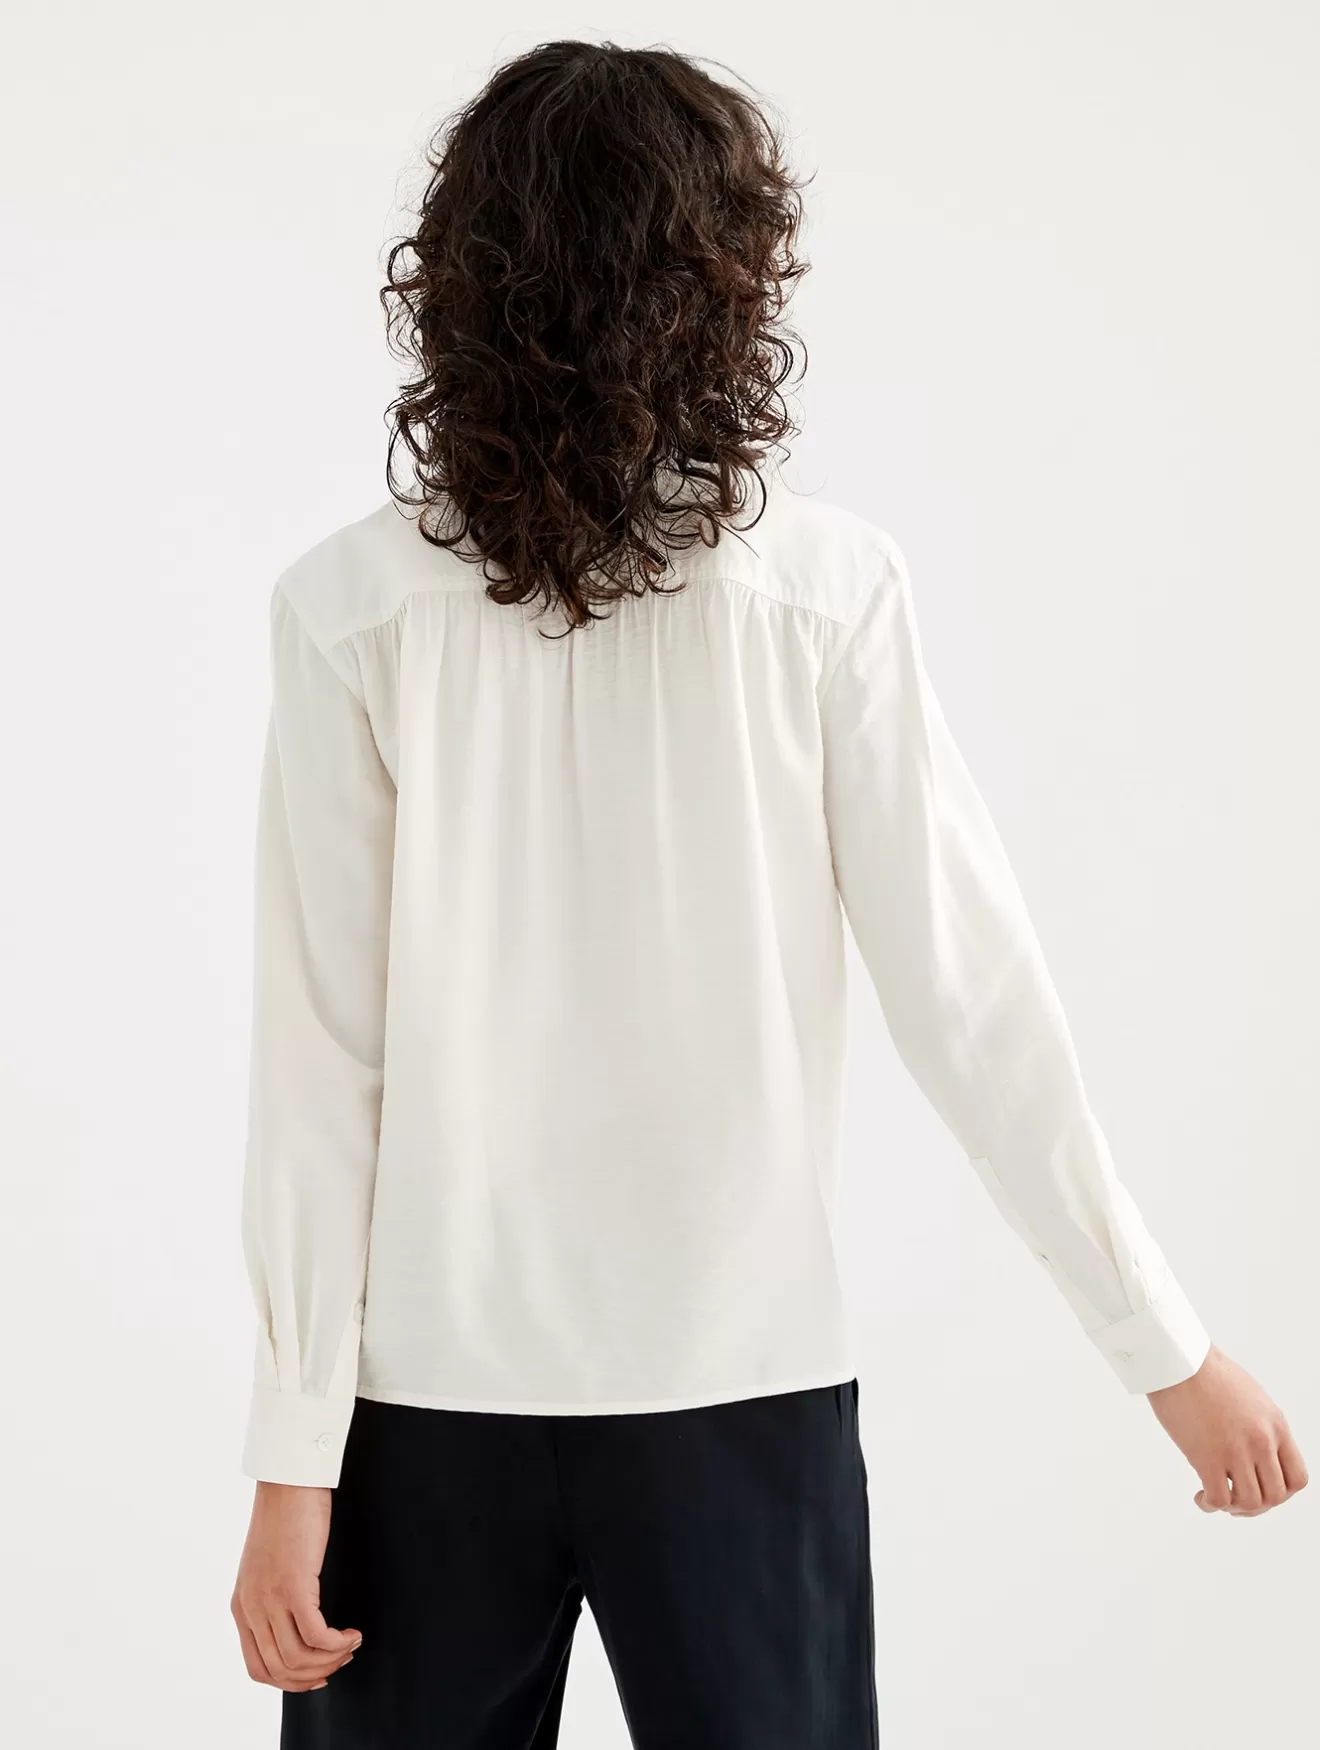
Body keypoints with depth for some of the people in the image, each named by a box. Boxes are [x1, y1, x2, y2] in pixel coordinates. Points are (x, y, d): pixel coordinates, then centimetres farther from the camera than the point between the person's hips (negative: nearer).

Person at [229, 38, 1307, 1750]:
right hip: (740, 1379, 0)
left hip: (433, 1391, 0)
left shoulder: (353, 606, -7)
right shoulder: (825, 586, -7)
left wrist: (295, 1458, -2)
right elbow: (968, 990, -7)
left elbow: (318, 1065, -8)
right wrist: (1169, 1348, 2)